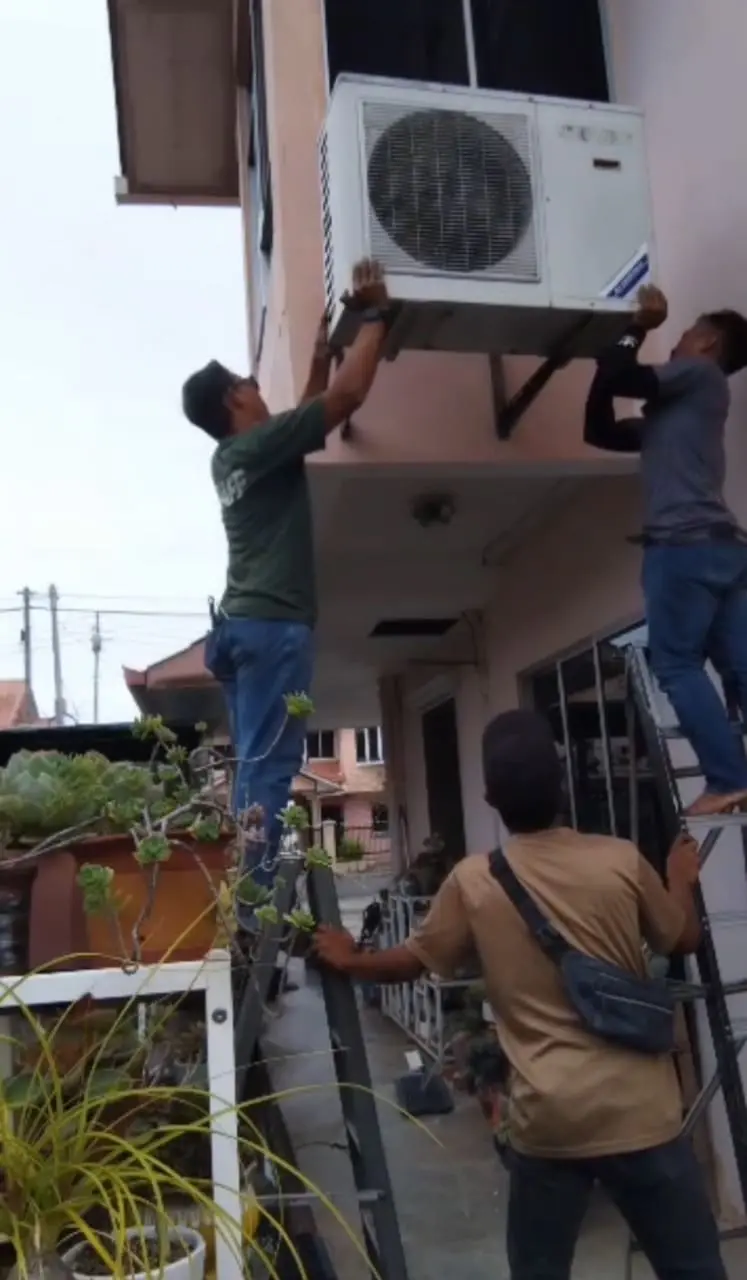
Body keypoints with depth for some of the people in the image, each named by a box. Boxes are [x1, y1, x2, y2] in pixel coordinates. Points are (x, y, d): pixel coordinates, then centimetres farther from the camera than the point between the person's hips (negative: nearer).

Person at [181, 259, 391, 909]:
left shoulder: (232, 459, 22)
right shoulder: (259, 443, -3)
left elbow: (313, 412, 36)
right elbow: (347, 396, -8)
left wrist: (321, 354, 38)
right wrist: (376, 315, 3)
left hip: (245, 624, 9)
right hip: (272, 625, -9)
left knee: (258, 769, 7)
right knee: (268, 769, -13)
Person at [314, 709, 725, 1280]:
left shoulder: (473, 881, -6)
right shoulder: (621, 860, -7)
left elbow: (413, 961, 9)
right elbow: (685, 939, 11)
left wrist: (349, 961, 28)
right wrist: (682, 878, 31)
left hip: (548, 1118, 0)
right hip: (639, 1111, 0)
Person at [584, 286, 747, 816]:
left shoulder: (699, 372, 5)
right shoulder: (674, 410, 28)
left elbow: (619, 380, -7)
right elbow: (601, 430, 26)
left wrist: (639, 328, 8)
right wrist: (610, 368, 26)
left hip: (686, 543, -9)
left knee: (677, 664, -7)